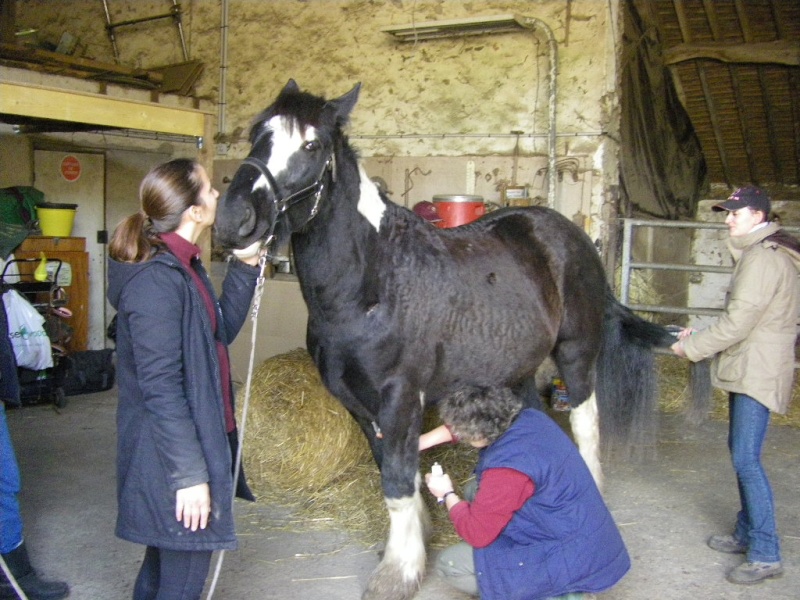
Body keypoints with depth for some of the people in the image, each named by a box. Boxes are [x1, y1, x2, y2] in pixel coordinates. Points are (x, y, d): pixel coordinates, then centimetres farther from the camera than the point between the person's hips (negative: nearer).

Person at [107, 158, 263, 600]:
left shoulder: (182, 266, 7)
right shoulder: (157, 280, -22)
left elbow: (222, 331, 16)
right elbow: (159, 387, -24)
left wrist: (244, 266, 6)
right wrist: (189, 475, -23)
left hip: (200, 434, 10)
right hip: (172, 455, -10)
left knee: (164, 564, 24)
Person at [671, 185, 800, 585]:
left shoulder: (764, 257, -17)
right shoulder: (756, 254, 16)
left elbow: (737, 323, -21)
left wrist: (691, 348, -11)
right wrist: (698, 337, 11)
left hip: (759, 372, -11)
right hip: (746, 368, 11)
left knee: (746, 459, -10)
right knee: (740, 451, 17)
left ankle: (766, 554, -4)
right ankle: (747, 534, 29)